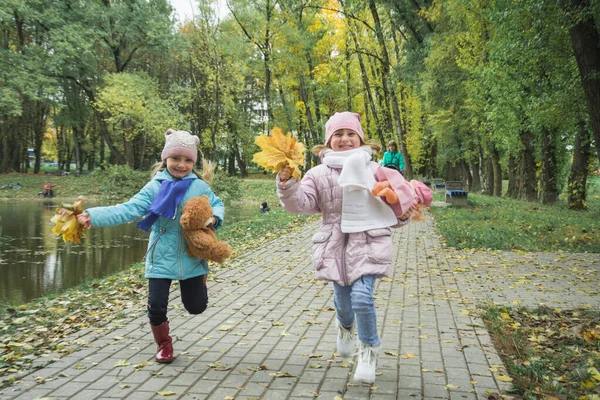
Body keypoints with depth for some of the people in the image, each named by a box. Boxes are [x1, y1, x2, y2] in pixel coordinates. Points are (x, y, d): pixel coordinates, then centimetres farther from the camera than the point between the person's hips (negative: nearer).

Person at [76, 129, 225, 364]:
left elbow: (217, 205, 10)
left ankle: (199, 280, 45)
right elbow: (128, 210, -12)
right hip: (161, 257, 0)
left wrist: (214, 218, -14)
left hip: (192, 257, 1)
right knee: (156, 305, -1)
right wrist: (93, 216, -24)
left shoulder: (199, 186, -3)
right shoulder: (155, 187, -6)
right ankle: (164, 344, 28)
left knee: (196, 306, 9)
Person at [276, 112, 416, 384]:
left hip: (367, 243, -2)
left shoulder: (373, 169, 3)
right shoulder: (319, 173, 4)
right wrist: (287, 185, -21)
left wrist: (402, 215, -4)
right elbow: (301, 203, -6)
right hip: (335, 245, 2)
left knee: (362, 297, -14)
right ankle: (345, 326, 49)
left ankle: (369, 349, 12)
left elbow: (393, 201, 12)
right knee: (342, 300, 11)